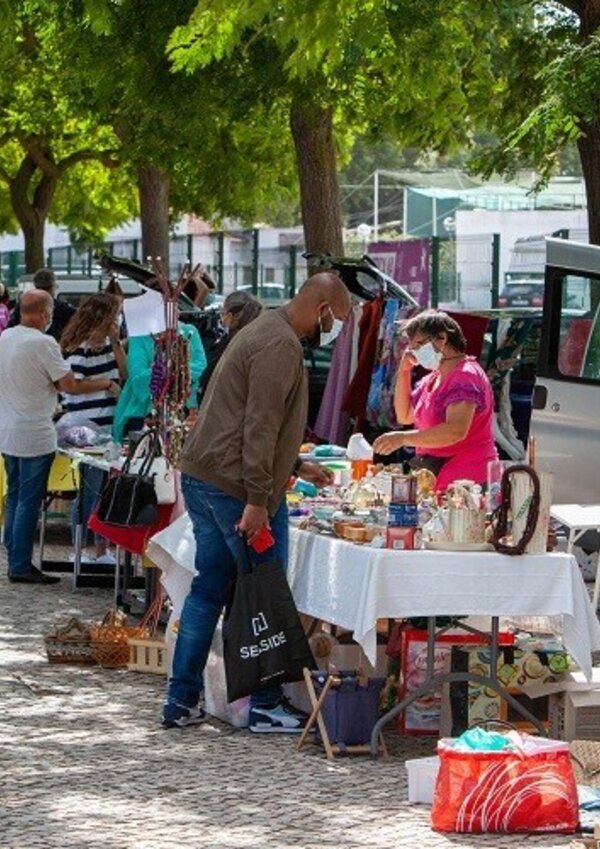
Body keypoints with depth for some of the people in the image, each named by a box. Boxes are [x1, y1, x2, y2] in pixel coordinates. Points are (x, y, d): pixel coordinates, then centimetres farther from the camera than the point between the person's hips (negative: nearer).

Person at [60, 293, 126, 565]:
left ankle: (101, 549, 23)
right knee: (89, 492, -1)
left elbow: (123, 374, 8)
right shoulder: (79, 346, -14)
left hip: (109, 427, 8)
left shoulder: (105, 344, 11)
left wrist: (116, 342, 0)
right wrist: (104, 383, -13)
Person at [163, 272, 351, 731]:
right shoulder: (281, 345, -14)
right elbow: (260, 426, -21)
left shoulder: (266, 331, 19)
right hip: (235, 486, -10)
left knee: (208, 590, 13)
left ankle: (182, 701, 15)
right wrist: (257, 500, -23)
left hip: (201, 477, 10)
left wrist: (296, 465, 31)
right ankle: (267, 705, 3)